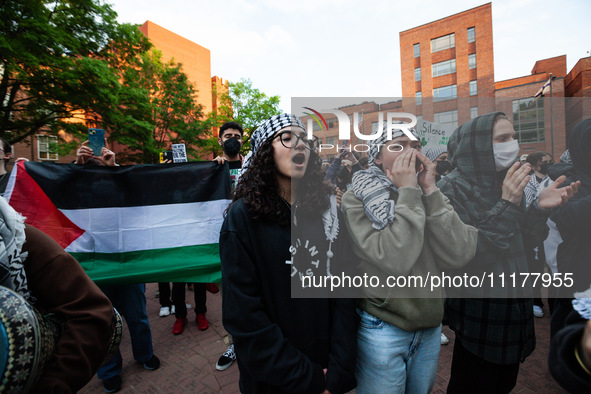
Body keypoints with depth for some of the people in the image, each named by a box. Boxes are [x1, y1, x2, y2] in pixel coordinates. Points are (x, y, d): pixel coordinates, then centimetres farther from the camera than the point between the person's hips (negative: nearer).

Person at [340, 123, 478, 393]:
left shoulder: (428, 196, 0)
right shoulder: (357, 199, -15)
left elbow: (461, 254, -14)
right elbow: (393, 260, -28)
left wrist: (429, 191, -18)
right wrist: (408, 192, -23)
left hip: (430, 326, 5)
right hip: (382, 330, -5)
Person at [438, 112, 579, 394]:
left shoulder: (503, 182, 4)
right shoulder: (453, 188, -20)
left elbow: (523, 241, 7)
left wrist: (539, 208, -10)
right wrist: (507, 206, -29)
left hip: (513, 304, 8)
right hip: (479, 313, -7)